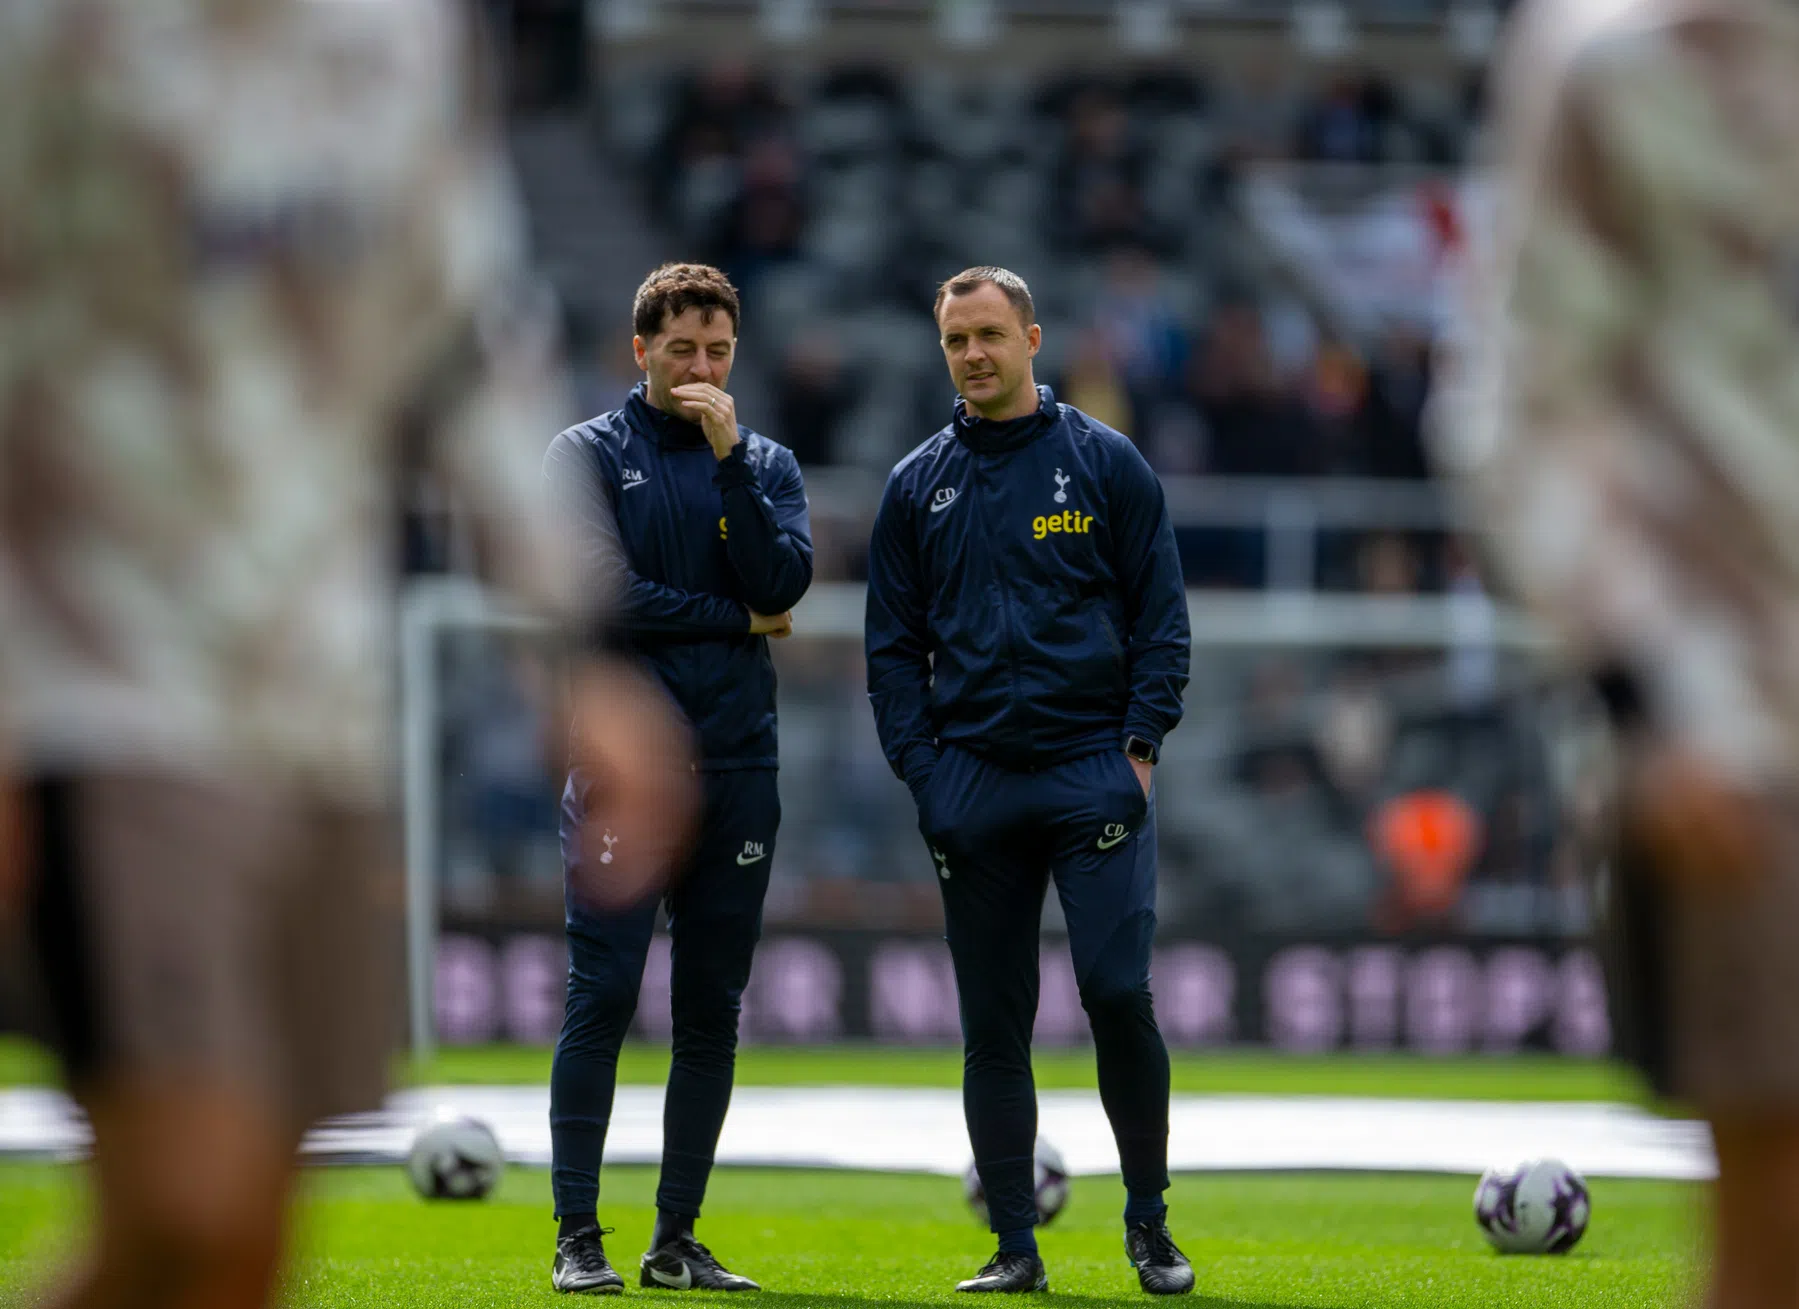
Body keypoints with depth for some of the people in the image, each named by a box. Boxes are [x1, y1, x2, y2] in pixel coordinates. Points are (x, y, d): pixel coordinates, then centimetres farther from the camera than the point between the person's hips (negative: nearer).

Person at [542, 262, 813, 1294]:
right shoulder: (589, 455, 3)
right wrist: (738, 621, -3)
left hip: (738, 764, 4)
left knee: (713, 1013, 5)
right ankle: (579, 1237, -4)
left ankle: (679, 1239, 11)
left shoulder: (767, 464, 13)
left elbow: (783, 581, -5)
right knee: (603, 997, -8)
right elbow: (600, 593, -10)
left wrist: (729, 456, -10)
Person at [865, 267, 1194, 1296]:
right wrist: (921, 768, 1)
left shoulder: (1108, 464, 5)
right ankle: (1016, 1248, 7)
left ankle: (1150, 1225, 1)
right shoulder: (919, 486, 12)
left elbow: (1162, 619, 4)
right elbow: (894, 644, 13)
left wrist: (1141, 746, -6)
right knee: (994, 1023, 3)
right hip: (972, 780, 3)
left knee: (1117, 991, -13)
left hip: (1094, 773, -3)